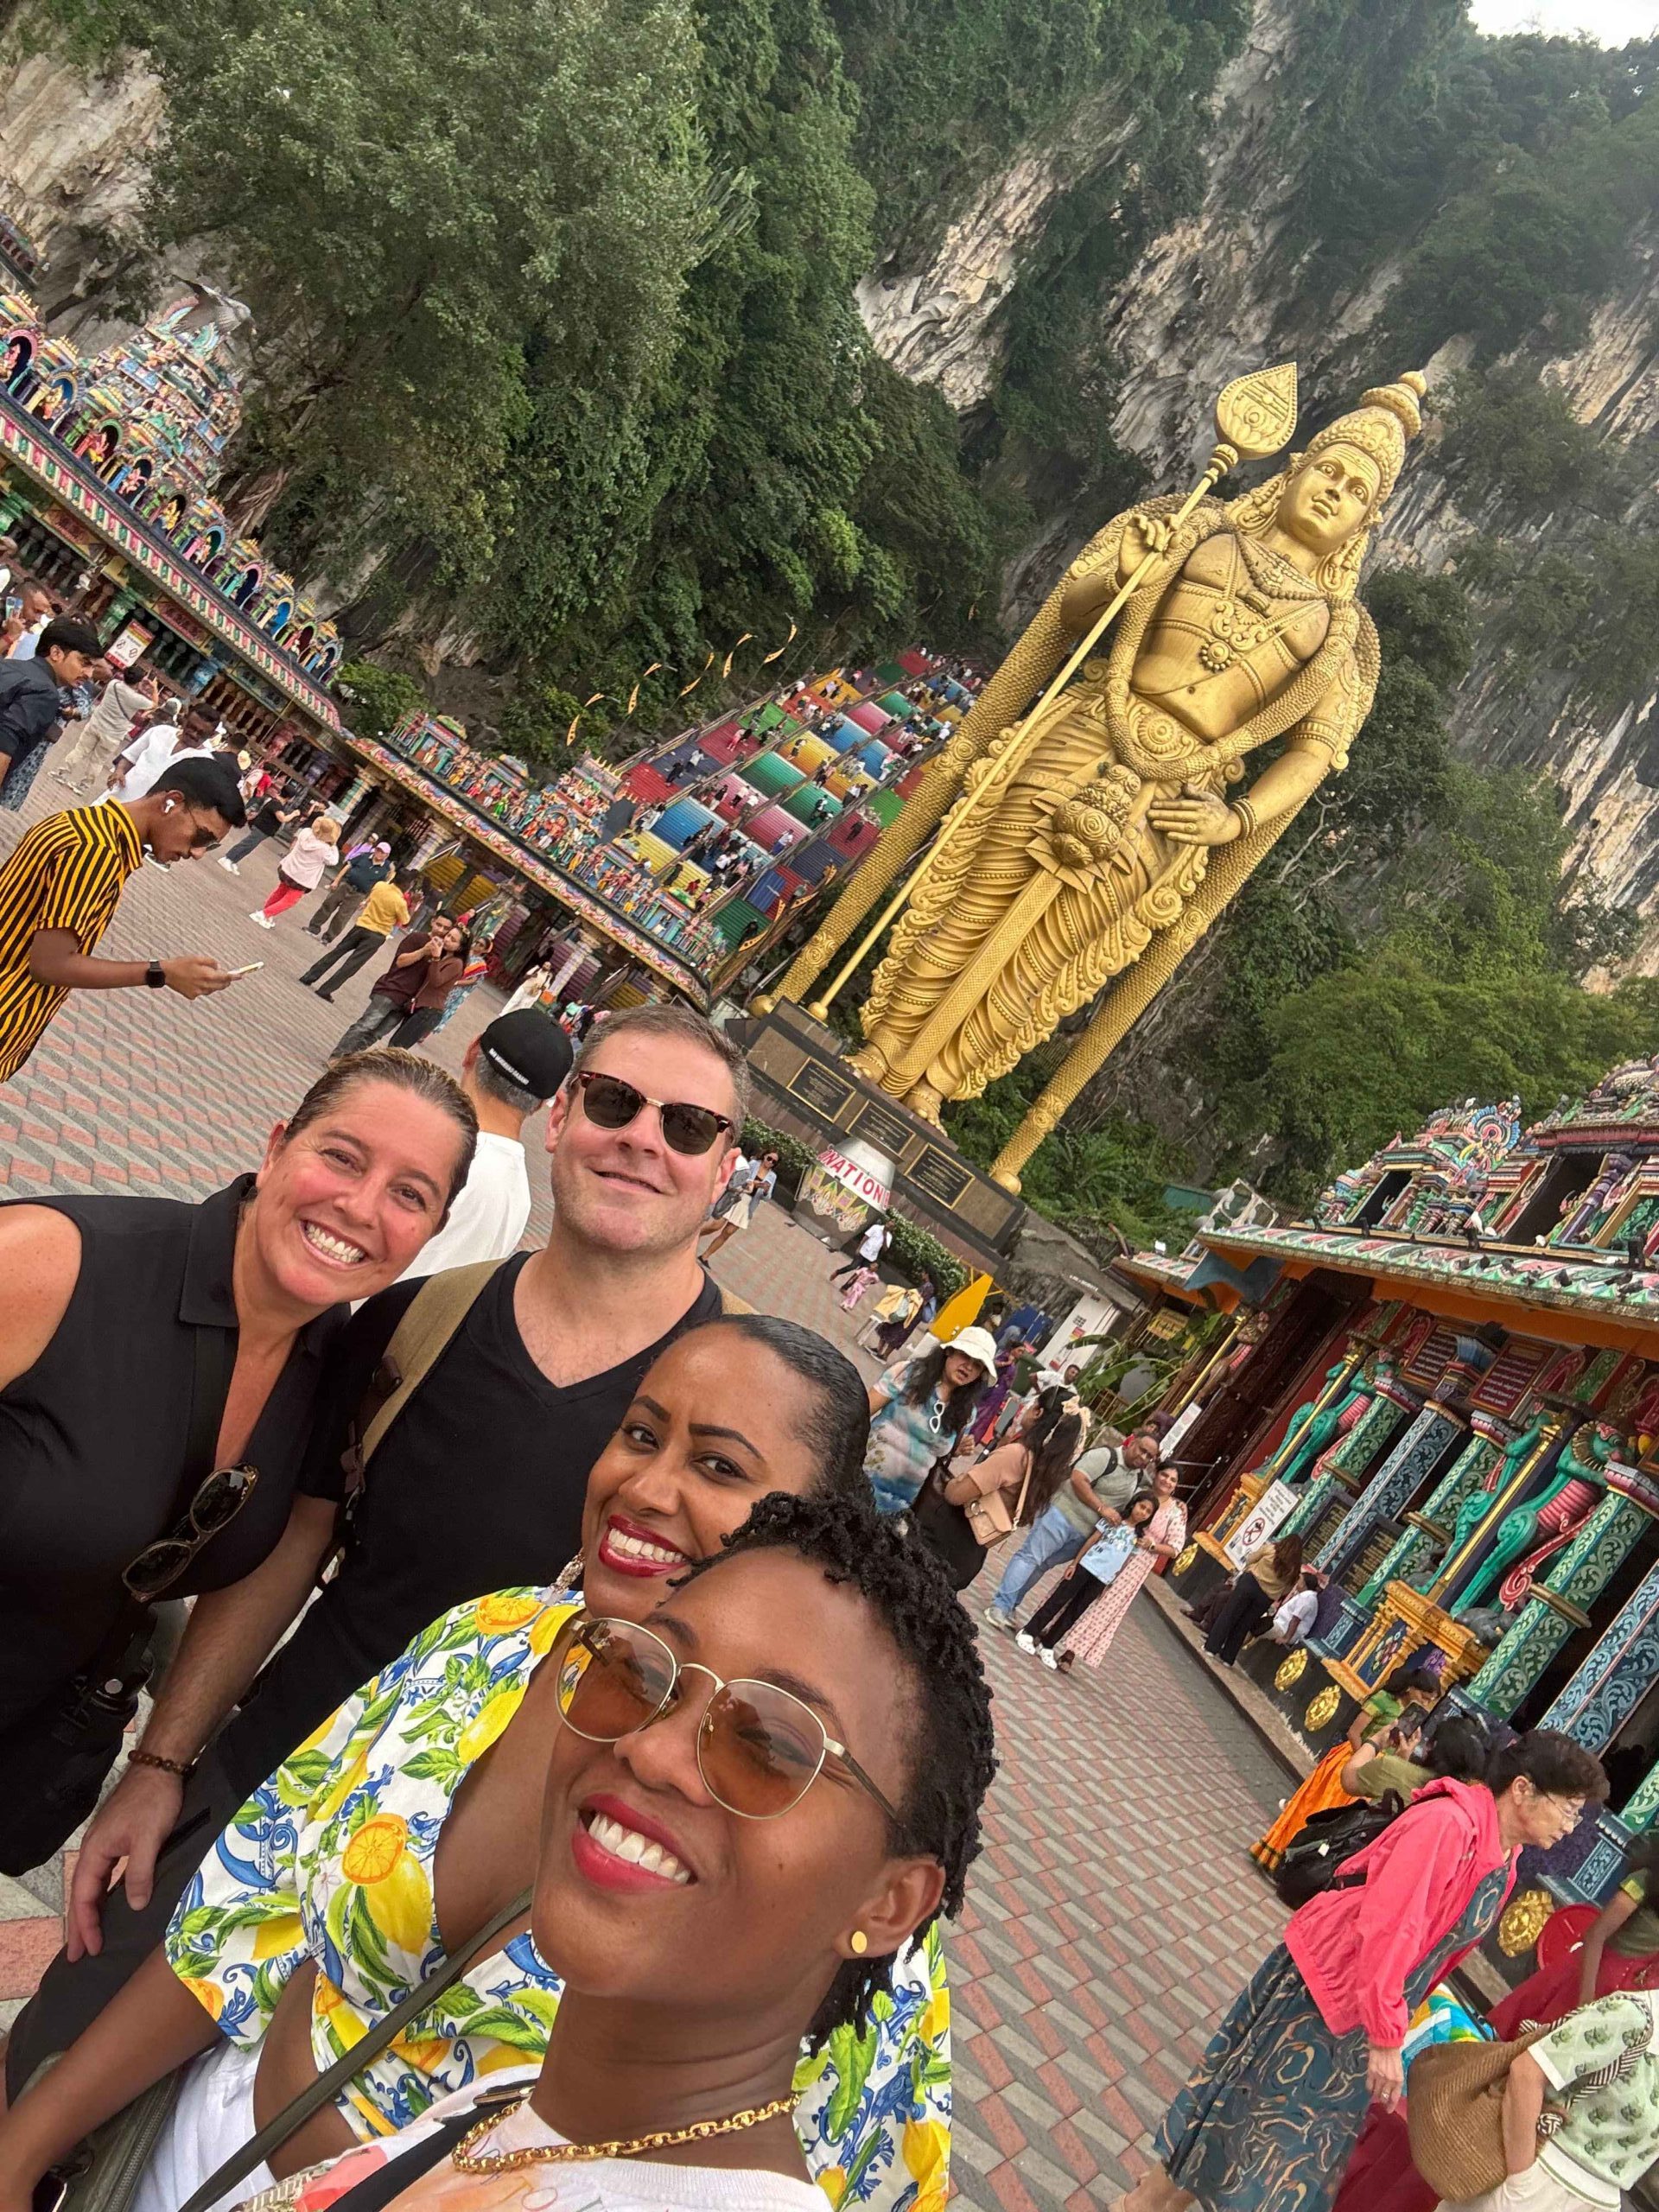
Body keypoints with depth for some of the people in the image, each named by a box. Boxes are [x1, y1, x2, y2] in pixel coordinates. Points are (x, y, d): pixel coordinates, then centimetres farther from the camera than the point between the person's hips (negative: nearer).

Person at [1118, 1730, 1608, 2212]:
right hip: (1316, 1987, -8)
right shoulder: (1448, 1822, -25)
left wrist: (1396, 2024, 15)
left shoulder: (1503, 1869, 3)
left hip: (1364, 2020, 8)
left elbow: (1443, 1951, 12)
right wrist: (1386, 2036, -26)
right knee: (1247, 2099, 7)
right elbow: (1387, 1927, -29)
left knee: (1309, 2146, 14)